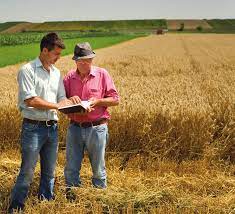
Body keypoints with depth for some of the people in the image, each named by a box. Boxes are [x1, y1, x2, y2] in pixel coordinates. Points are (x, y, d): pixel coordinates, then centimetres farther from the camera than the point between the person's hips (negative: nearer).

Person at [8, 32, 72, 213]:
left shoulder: (56, 73, 12)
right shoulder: (28, 70, -9)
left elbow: (62, 99, 13)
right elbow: (30, 100, -17)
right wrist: (57, 105, -14)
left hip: (52, 127, 6)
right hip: (33, 127, -6)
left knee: (49, 171, 15)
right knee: (27, 171, -2)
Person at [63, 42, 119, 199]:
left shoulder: (102, 74, -1)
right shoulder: (69, 77, 6)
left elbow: (115, 99, -1)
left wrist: (97, 101, -16)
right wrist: (70, 100, -12)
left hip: (97, 127, -2)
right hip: (75, 127, 3)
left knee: (98, 168, 8)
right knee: (71, 168, 8)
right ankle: (70, 196, 22)